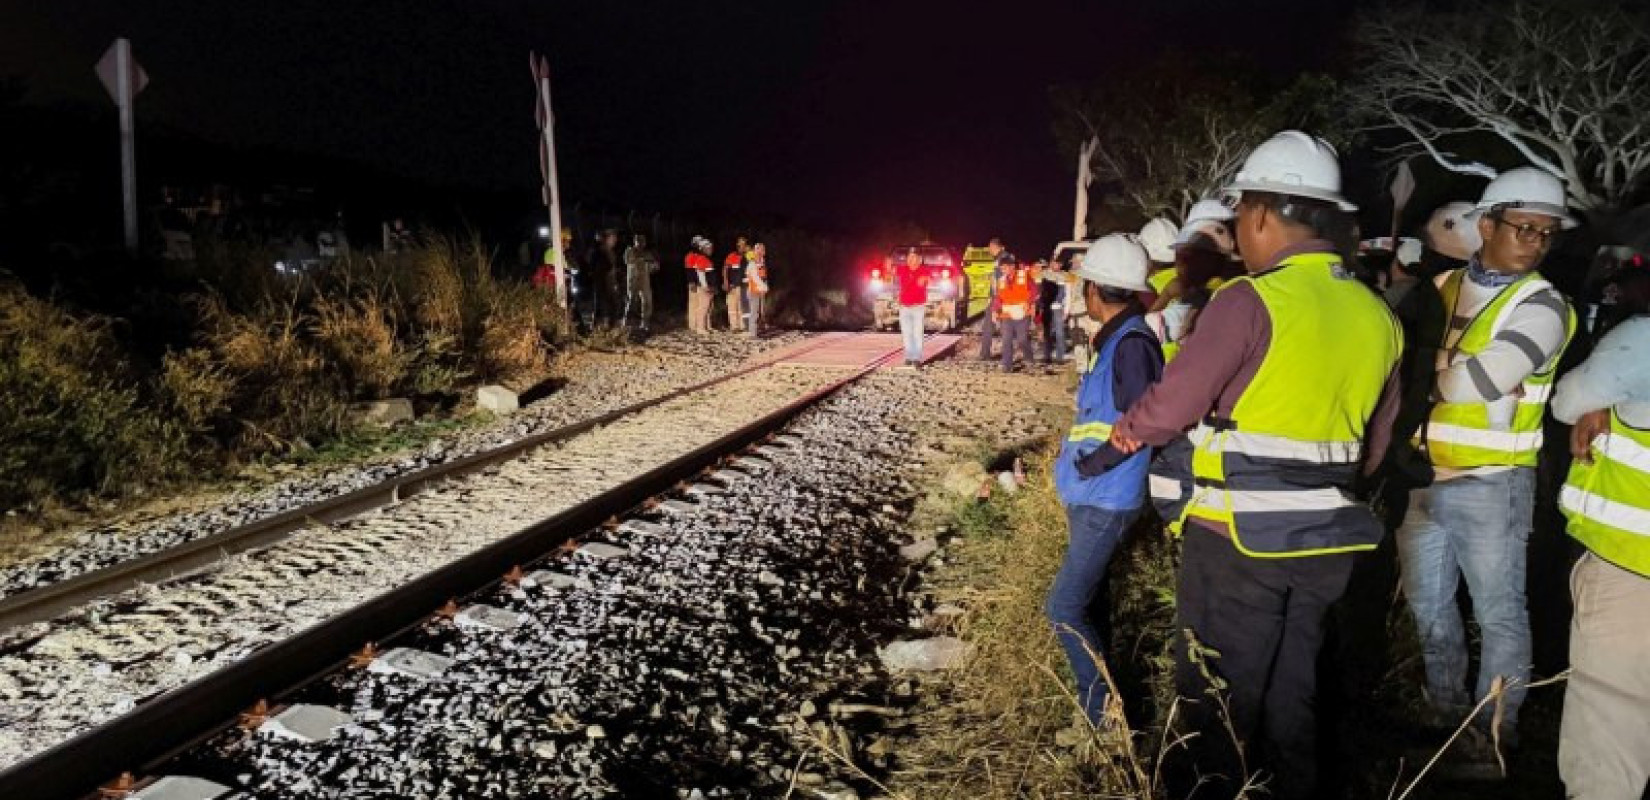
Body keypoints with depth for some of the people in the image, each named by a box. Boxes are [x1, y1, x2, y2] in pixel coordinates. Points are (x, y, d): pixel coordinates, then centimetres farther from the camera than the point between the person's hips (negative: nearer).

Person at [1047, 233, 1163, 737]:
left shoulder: (1132, 343, -19)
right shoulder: (1112, 339, 9)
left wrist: (1087, 465, -18)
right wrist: (1076, 458, 8)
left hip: (1106, 501, -10)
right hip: (1089, 497, 10)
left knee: (1064, 609, -8)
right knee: (1086, 600, 18)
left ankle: (1104, 713, 2)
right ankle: (1099, 695, 31)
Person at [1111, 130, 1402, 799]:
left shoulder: (1249, 301, -18)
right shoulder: (1377, 315, 4)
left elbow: (1174, 403, -13)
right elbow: (1374, 440, 12)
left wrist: (1130, 429, 7)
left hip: (1238, 538, -6)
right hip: (1326, 540, 6)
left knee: (1220, 697, 10)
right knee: (1292, 691, 20)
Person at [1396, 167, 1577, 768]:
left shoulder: (1541, 308, -10)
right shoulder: (1442, 287, 7)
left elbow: (1461, 386, -21)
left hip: (1489, 486, -5)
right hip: (1421, 477, 6)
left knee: (1498, 613, 6)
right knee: (1427, 603, 17)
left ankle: (1494, 730, 21)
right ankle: (1445, 710, 36)